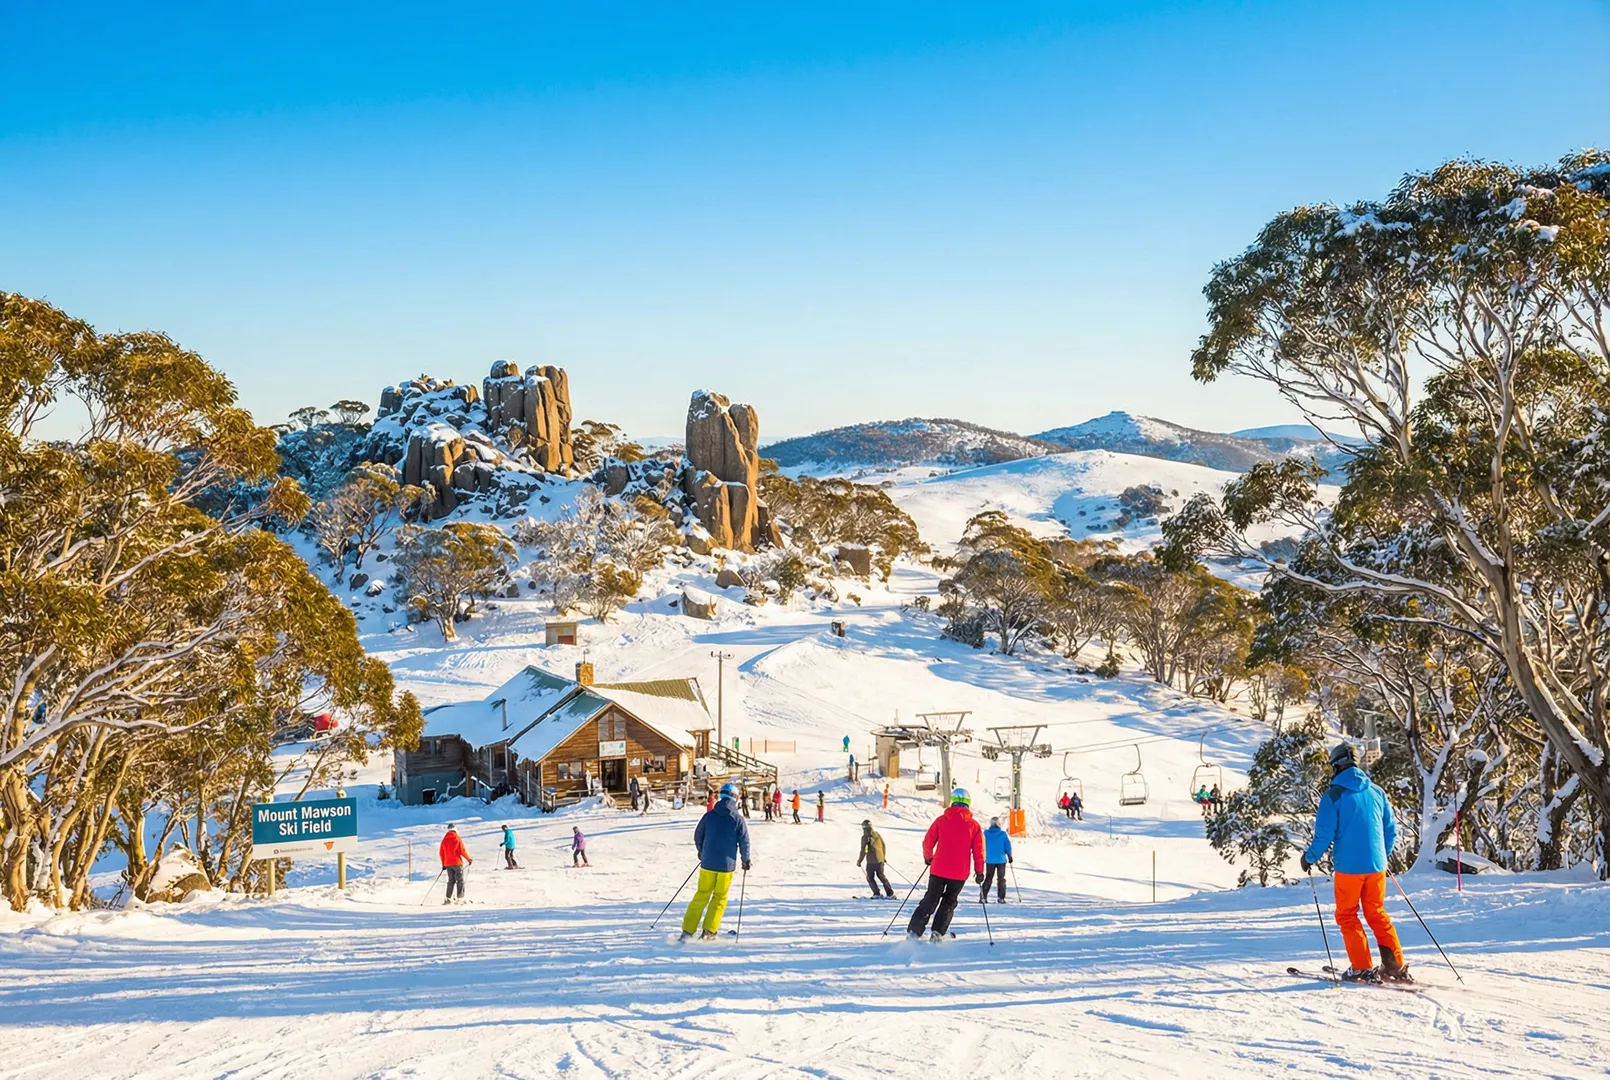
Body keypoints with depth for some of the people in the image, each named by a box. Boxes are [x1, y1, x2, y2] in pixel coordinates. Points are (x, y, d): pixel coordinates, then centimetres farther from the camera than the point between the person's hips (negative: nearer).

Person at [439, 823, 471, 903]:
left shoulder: (444, 839, 6)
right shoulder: (457, 838, -8)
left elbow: (441, 853, 8)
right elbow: (462, 851, -12)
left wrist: (443, 864, 17)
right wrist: (469, 859, 0)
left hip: (448, 863, 5)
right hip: (457, 863, -5)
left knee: (451, 881, 12)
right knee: (460, 880, 1)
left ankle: (448, 898, 5)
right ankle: (460, 898, -5)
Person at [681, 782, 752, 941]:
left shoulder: (709, 815, 0)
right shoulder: (738, 819, -6)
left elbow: (698, 836, 8)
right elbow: (744, 842, -4)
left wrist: (701, 852, 27)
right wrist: (746, 860, 13)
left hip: (708, 863, 2)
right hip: (727, 864, -2)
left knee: (701, 896, 11)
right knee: (720, 898, 12)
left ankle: (687, 931, 6)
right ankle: (709, 931, 8)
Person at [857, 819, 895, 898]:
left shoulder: (865, 837, -11)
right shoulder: (876, 834, 9)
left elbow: (864, 850, -14)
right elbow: (883, 845, 17)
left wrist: (859, 861, -3)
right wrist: (883, 857, 28)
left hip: (871, 861, -6)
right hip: (880, 859, 6)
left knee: (870, 877, 8)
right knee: (881, 876, 14)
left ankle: (876, 894, -1)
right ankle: (890, 894, 10)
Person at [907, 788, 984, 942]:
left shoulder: (941, 820, -2)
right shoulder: (974, 825, -3)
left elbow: (927, 842, 1)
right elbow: (979, 851, -2)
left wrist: (928, 857, 21)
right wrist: (979, 871, 8)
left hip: (938, 870, 1)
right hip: (959, 873, 0)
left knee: (930, 900, 12)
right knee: (949, 902, 17)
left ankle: (914, 931, 2)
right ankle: (938, 932, 4)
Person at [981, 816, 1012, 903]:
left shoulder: (986, 833, -4)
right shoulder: (1003, 834, -7)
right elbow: (1008, 846, -3)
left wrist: (982, 857, 11)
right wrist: (1009, 856, 10)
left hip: (989, 860, 1)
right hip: (1001, 860, -1)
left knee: (988, 878, 11)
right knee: (1001, 879, 9)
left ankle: (983, 897, 2)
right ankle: (1001, 898, 3)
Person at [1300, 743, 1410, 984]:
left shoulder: (1333, 796, -9)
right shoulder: (1376, 792, 5)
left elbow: (1324, 835, -11)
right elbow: (1391, 830, 12)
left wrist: (1309, 858, 6)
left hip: (1348, 866, -5)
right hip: (1376, 865, 5)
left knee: (1347, 915, 9)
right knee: (1377, 914, 16)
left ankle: (1363, 969, 3)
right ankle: (1396, 966, 10)